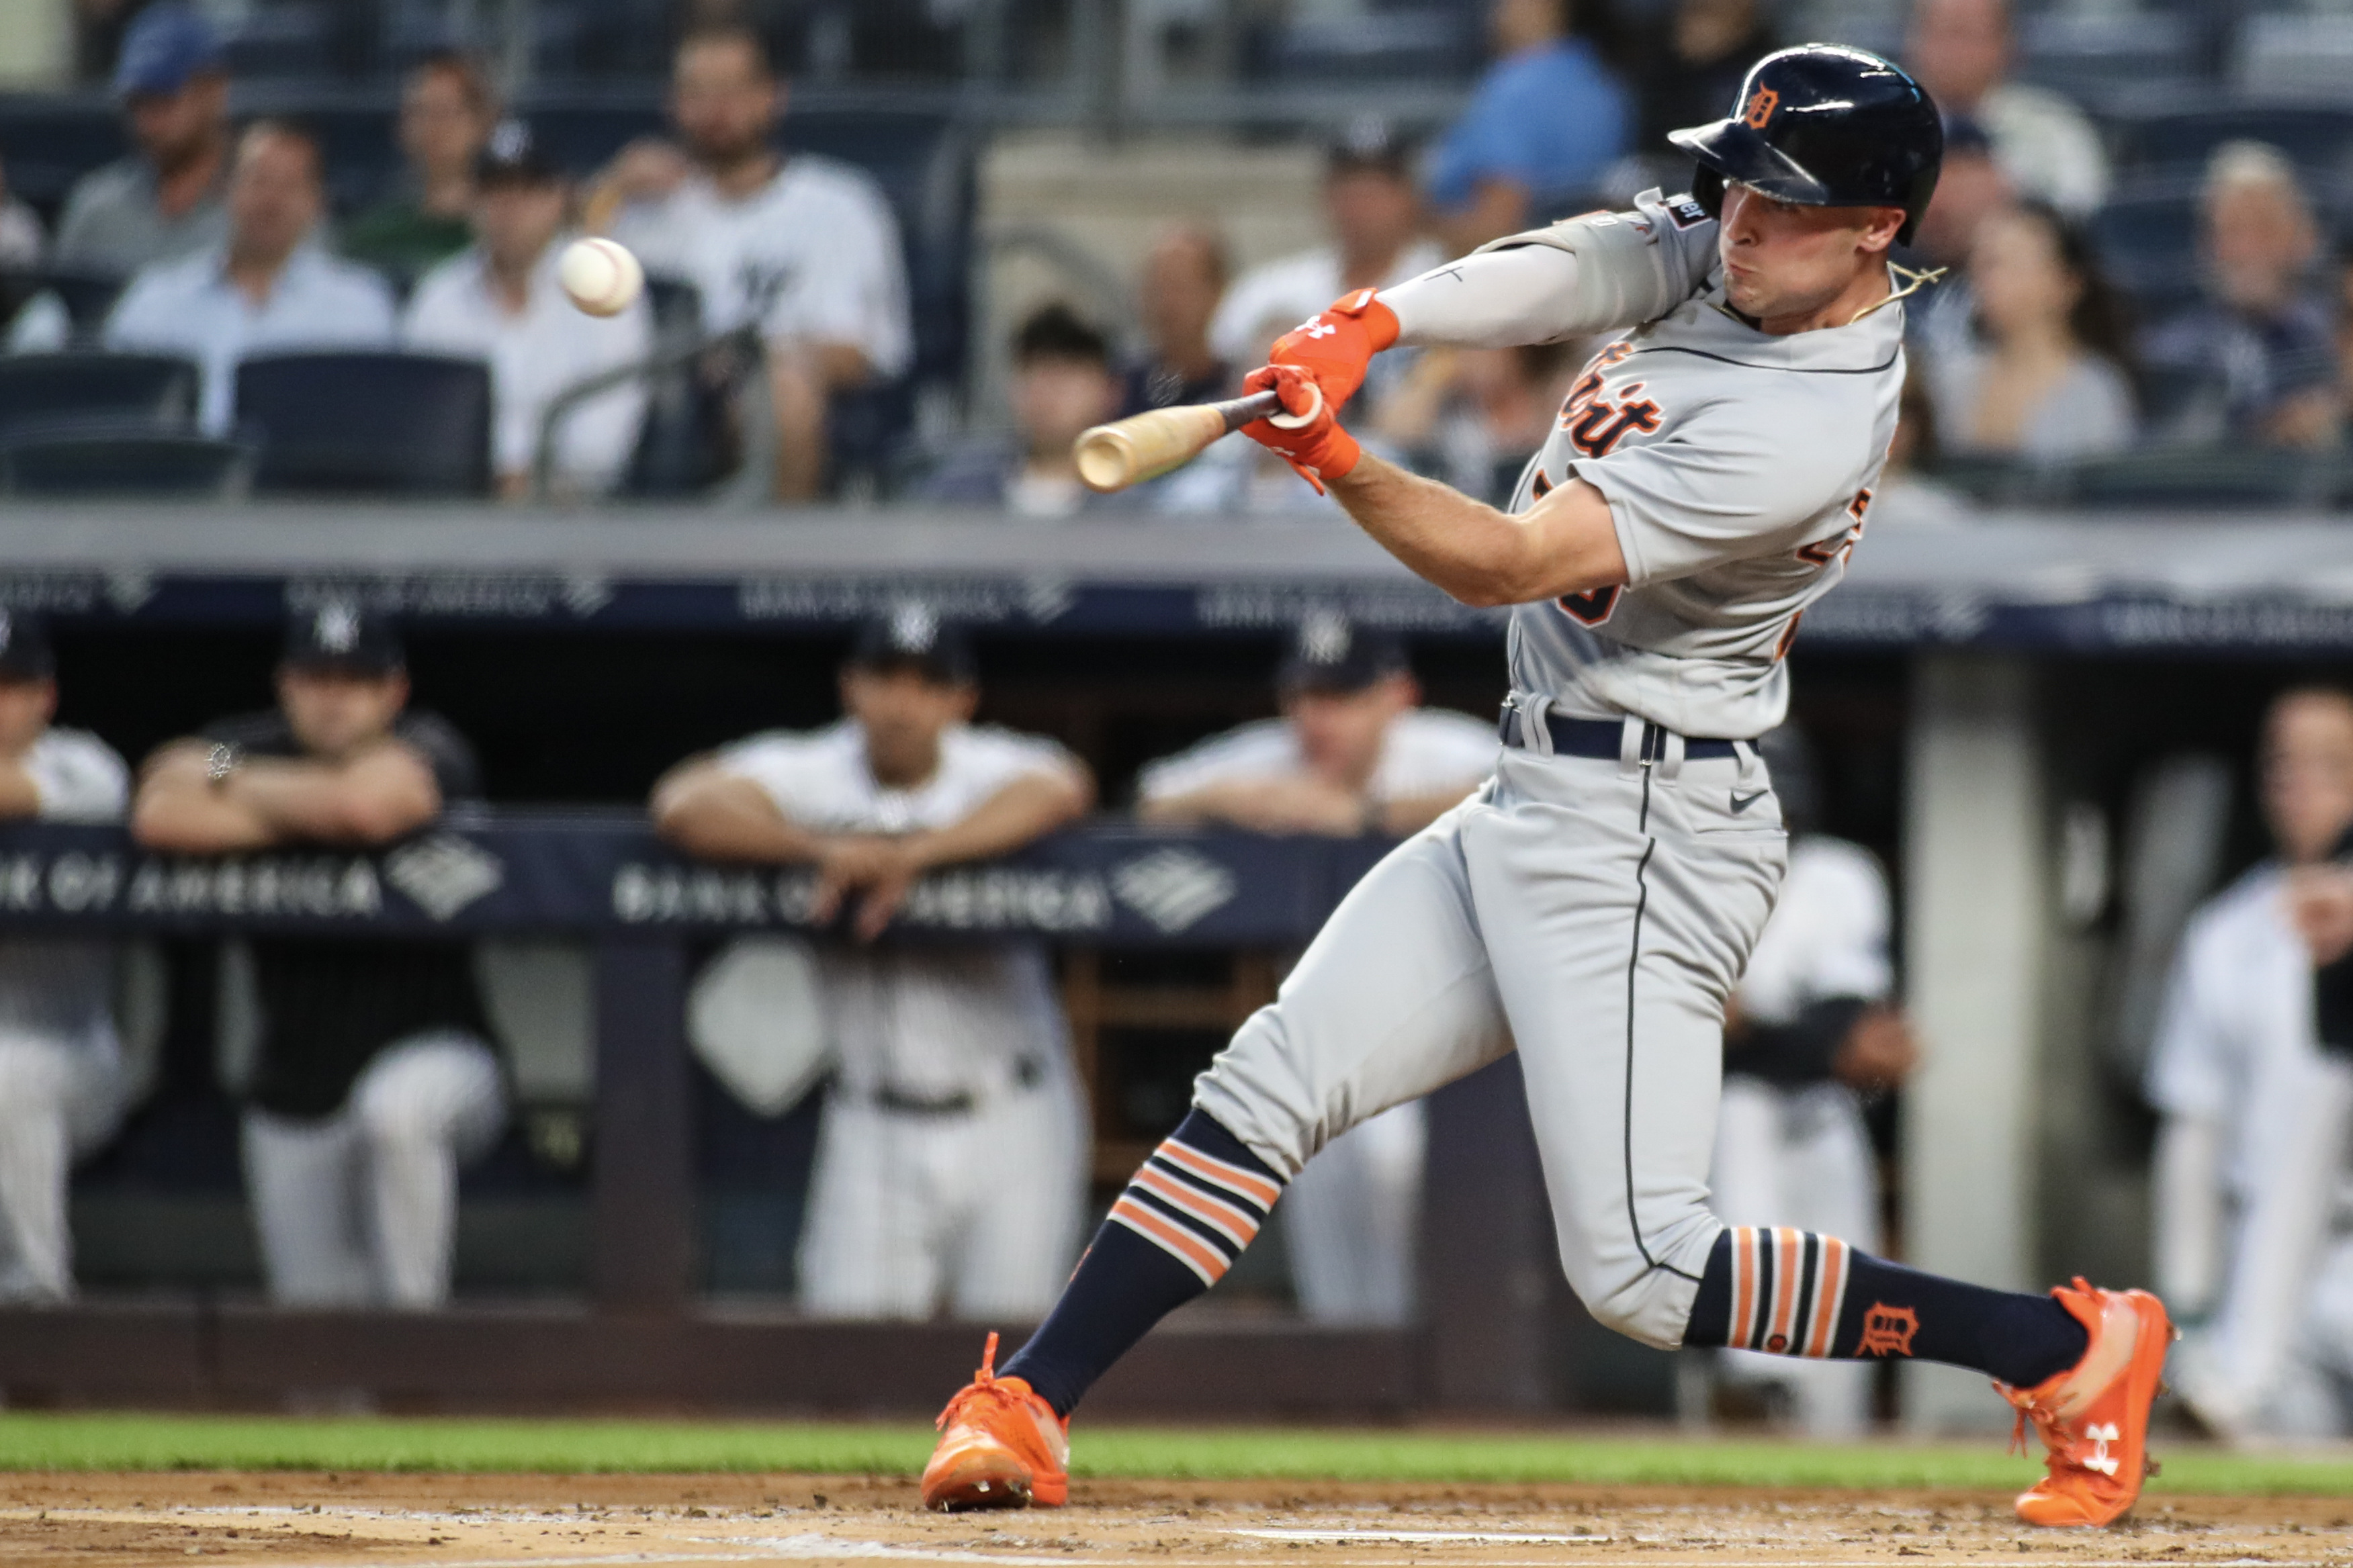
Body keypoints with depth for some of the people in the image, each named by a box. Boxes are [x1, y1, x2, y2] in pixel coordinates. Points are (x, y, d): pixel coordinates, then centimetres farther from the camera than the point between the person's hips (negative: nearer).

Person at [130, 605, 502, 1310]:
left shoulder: (426, 750, -11)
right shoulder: (254, 746, -1)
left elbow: (367, 803, -35)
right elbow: (161, 816, -22)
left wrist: (233, 779, -17)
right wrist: (320, 815, -19)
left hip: (435, 1057, -4)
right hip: (293, 1104, 4)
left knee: (397, 1106, -40)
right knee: (315, 1320, 5)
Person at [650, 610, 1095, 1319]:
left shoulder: (997, 769, -6)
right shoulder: (809, 773, -3)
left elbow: (1057, 790, -30)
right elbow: (684, 804, -20)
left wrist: (915, 852, -38)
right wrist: (821, 848, -31)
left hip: (1012, 1123, -1)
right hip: (873, 1127, 1)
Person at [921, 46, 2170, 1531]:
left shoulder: (1804, 433, -23)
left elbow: (1514, 562, -25)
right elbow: (1569, 271, -13)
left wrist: (1335, 461, -36)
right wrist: (1380, 321, -31)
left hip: (1641, 841, -9)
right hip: (1534, 810, 9)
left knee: (1643, 1269, -11)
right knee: (1265, 1089, 3)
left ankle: (2068, 1345, -1)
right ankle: (1025, 1411, 4)